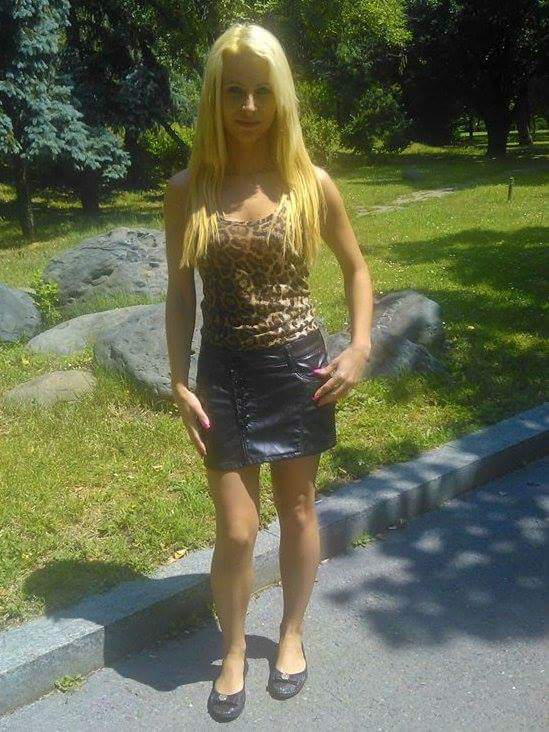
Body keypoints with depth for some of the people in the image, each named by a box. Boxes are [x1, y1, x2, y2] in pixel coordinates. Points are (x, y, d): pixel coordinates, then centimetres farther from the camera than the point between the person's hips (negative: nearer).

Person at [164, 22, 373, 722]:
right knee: (236, 529, 5)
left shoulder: (311, 183, -4)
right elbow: (179, 292, 2)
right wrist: (180, 382, -4)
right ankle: (233, 651, 33)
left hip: (297, 368, 1)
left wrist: (360, 348, -4)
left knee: (298, 510, 15)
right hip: (224, 371, 0)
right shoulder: (186, 189, -3)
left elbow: (356, 268, 8)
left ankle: (292, 636, 40)